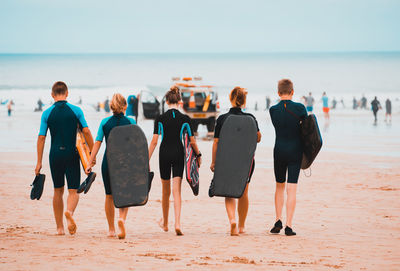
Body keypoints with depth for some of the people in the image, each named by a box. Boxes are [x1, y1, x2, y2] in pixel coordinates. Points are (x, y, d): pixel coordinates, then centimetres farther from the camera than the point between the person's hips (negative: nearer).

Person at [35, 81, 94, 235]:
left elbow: (41, 138, -2)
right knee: (73, 191, 0)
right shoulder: (76, 110, 0)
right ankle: (69, 212, -32)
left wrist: (39, 162, 2)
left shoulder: (47, 113, 1)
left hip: (55, 155, 1)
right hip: (72, 154, -1)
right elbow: (86, 132, -4)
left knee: (58, 191, 14)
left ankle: (59, 227, 17)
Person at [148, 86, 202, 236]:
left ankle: (165, 222, 31)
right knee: (177, 191, -3)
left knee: (166, 191, 16)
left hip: (164, 154, 1)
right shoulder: (185, 119, -3)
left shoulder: (160, 119, -3)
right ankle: (177, 223, -20)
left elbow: (154, 141, -5)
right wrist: (198, 155, 17)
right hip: (179, 154, -1)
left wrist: (147, 160, 0)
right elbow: (192, 141, 0)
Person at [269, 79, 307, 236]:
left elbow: (277, 127, 5)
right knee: (292, 189, 0)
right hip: (296, 151, -1)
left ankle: (278, 221, 12)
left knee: (280, 186, 18)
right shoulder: (299, 108, -8)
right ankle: (288, 226, -4)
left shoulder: (273, 110, -4)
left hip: (279, 151, 1)